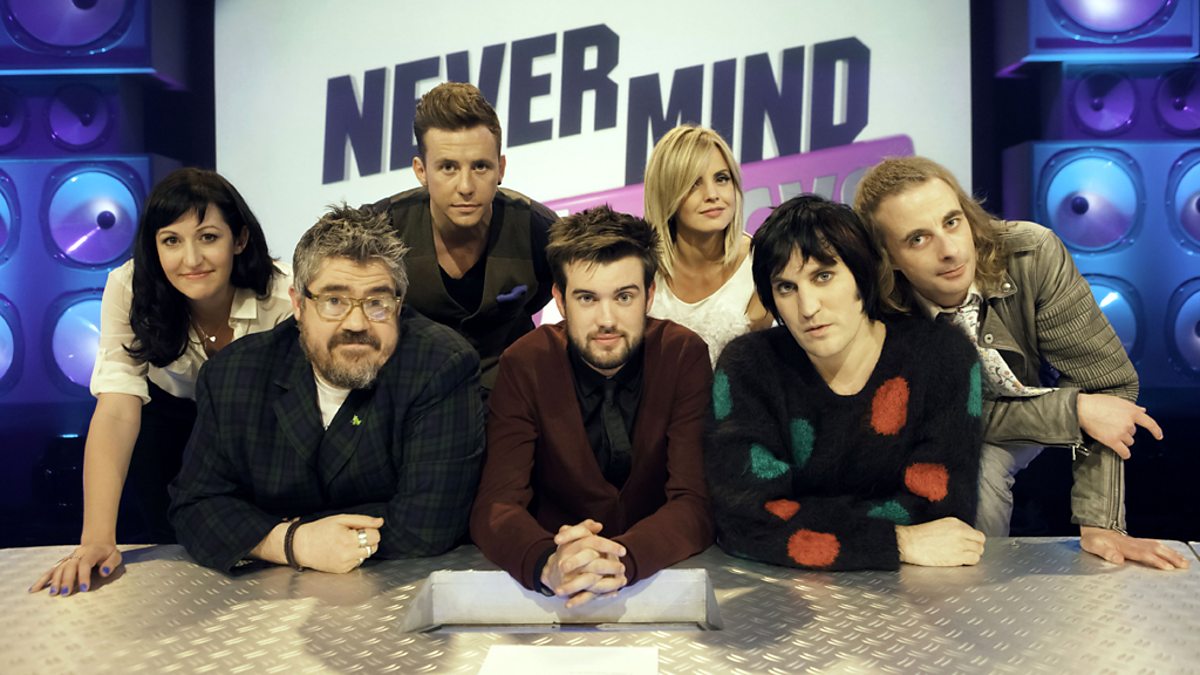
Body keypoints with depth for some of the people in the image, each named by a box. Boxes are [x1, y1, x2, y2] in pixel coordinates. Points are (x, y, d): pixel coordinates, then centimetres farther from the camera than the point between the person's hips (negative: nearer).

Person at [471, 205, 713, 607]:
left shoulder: (684, 356, -9)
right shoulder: (525, 366, -7)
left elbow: (697, 503, -15)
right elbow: (495, 505, -14)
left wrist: (621, 560, -34)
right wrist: (548, 565, -36)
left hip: (663, 571, 0)